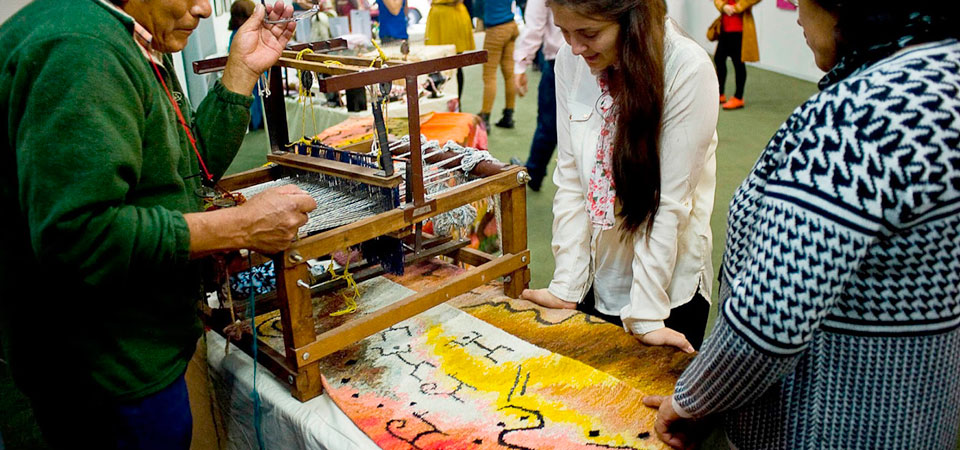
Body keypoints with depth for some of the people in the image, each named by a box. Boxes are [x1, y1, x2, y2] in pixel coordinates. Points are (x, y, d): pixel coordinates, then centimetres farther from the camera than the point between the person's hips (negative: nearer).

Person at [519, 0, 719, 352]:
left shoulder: (689, 71, -20)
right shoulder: (570, 61, -8)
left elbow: (669, 202, -19)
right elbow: (570, 178, -5)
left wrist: (646, 315, -17)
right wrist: (566, 286, -5)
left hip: (669, 288, -4)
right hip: (596, 282, 4)